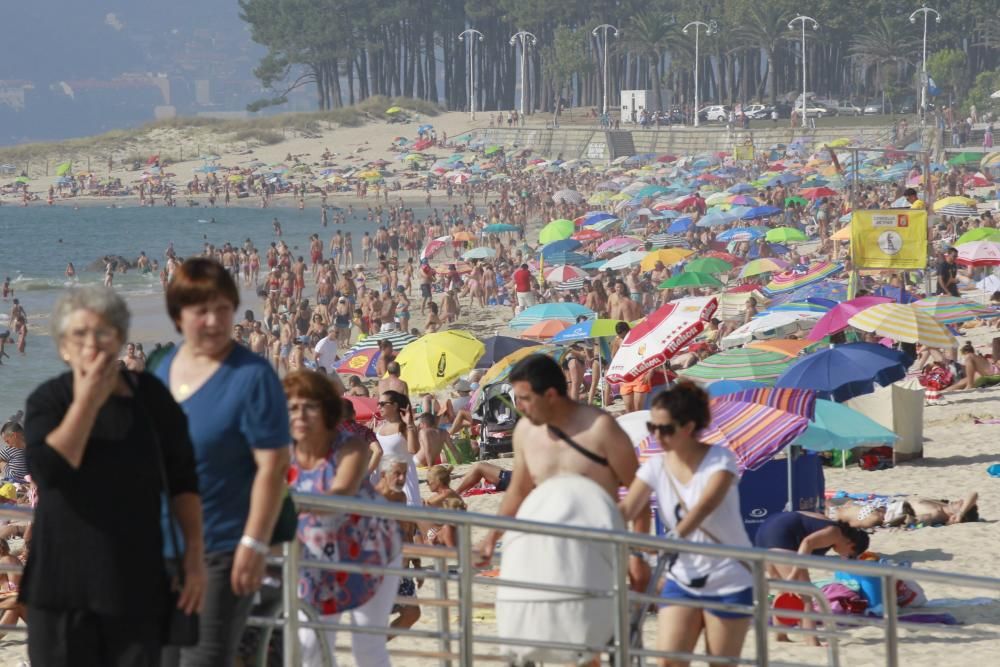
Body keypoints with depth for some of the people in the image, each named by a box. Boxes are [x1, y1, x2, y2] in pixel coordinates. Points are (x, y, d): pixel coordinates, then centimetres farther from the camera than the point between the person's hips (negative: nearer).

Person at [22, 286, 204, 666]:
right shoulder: (48, 401, -1)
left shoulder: (150, 397, 2)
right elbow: (46, 469, -19)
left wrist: (195, 556, 3)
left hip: (136, 581, 1)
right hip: (63, 579, -1)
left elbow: (182, 481, 7)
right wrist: (87, 403, -16)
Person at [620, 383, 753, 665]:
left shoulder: (719, 460, -13)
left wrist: (674, 537, -47)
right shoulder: (656, 467, 0)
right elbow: (626, 510, -12)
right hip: (683, 579, 4)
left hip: (728, 581, -4)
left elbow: (705, 505, -31)